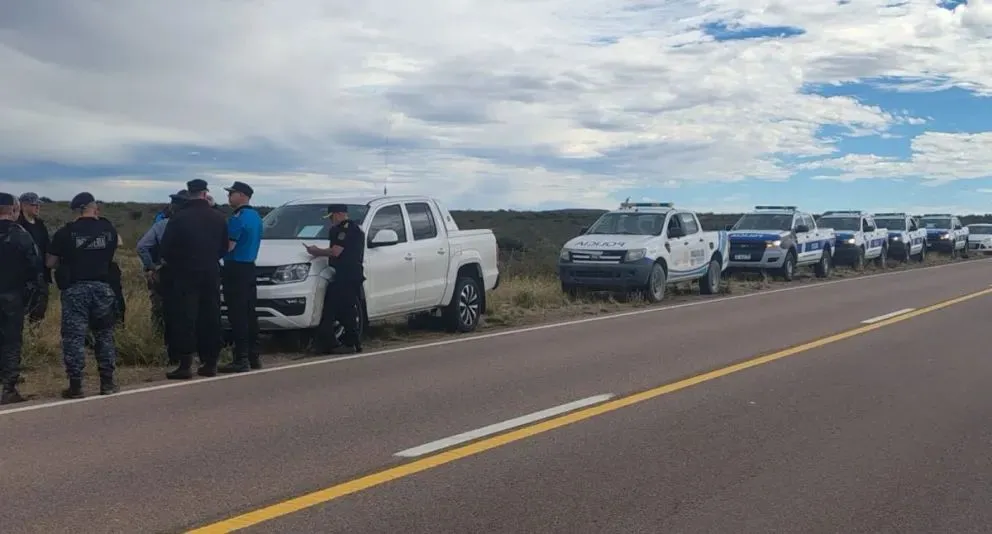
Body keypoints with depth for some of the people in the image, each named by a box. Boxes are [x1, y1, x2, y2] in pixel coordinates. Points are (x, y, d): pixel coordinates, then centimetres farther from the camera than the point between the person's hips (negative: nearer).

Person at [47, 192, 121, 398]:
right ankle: (108, 381, 14)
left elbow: (50, 263, 1)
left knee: (74, 336, 3)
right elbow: (117, 245, 22)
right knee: (105, 334, 13)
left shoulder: (65, 232, -5)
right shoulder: (108, 228, 2)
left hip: (75, 288, -2)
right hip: (102, 287, 2)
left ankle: (75, 385, 3)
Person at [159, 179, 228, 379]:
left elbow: (165, 249, -6)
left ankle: (185, 364, -6)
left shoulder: (178, 218, -9)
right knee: (210, 319, 9)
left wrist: (169, 261, 14)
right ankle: (210, 363, 12)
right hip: (211, 274, 4)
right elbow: (224, 248, 12)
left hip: (185, 275, -4)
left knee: (184, 319, -3)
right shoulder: (219, 218, 4)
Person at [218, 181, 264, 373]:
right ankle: (253, 356, 16)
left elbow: (228, 247, -17)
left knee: (237, 315, -7)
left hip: (236, 269, -9)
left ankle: (241, 359, -8)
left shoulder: (238, 218, -15)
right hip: (249, 267, 9)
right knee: (249, 313, 12)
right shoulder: (255, 217, 15)